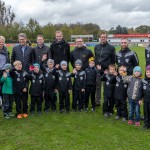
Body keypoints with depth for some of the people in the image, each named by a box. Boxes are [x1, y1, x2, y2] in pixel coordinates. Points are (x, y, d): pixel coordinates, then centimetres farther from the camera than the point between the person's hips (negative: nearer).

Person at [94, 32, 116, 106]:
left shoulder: (111, 48, -3)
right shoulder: (96, 47, 9)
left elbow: (113, 60, -1)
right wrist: (97, 65, 1)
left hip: (107, 70, -4)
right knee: (97, 86, 9)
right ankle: (97, 101, 20)